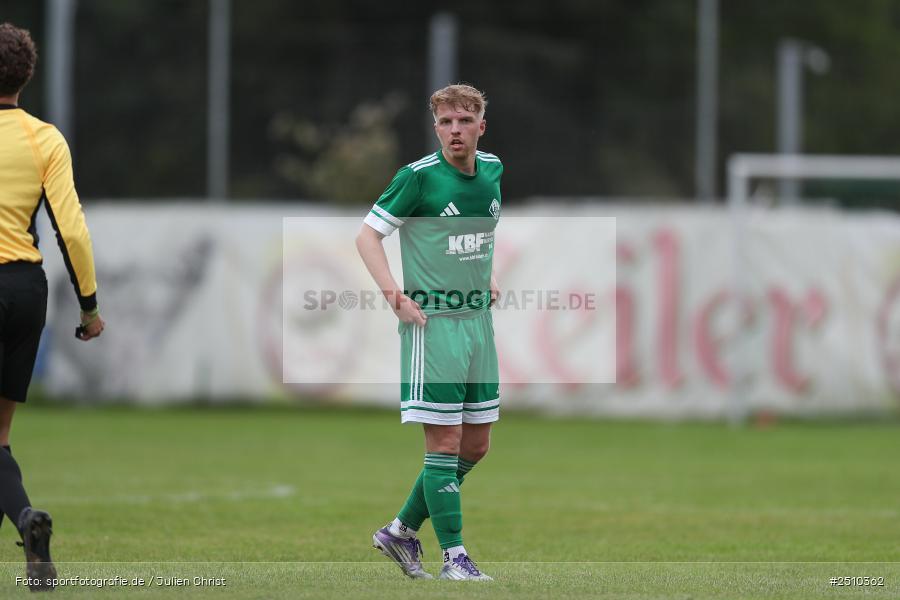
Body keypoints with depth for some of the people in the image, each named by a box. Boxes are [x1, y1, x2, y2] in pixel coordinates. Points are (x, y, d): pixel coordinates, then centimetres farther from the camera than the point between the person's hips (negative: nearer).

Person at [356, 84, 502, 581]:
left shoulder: (493, 171, 7)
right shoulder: (418, 176, -12)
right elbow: (367, 235, -9)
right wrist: (393, 293, -19)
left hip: (479, 318, 7)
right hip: (433, 321, -7)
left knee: (475, 446, 10)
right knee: (445, 441, -7)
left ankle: (401, 531, 24)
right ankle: (454, 557, -2)